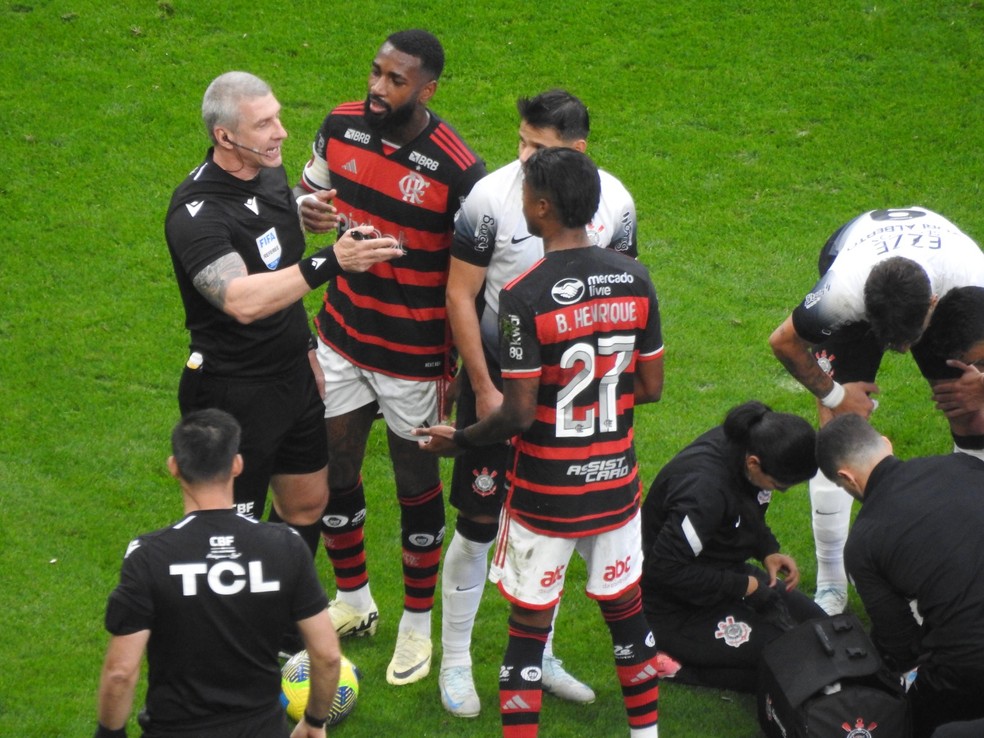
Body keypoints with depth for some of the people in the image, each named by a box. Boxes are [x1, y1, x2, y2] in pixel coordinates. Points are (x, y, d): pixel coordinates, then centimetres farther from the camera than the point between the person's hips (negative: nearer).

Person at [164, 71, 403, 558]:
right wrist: (330, 262, -48)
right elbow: (242, 300, -42)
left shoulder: (270, 172, 1)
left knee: (308, 502, 21)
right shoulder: (197, 212, -26)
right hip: (234, 394, -8)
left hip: (293, 376, 9)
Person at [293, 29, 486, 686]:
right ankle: (354, 603, 38)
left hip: (413, 359, -5)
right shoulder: (341, 127, -7)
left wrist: (460, 370, -10)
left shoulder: (457, 171, -22)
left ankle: (418, 624, 31)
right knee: (332, 472, 15)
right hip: (342, 337, 5)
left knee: (417, 487, 11)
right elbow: (310, 189, 13)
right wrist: (307, 210, -13)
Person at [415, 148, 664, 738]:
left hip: (544, 495, -5)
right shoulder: (635, 280, -5)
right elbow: (650, 387, 3)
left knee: (528, 630, 7)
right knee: (627, 613, 20)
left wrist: (458, 441, -1)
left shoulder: (524, 297, -20)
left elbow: (519, 413, -18)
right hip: (616, 484, 5)